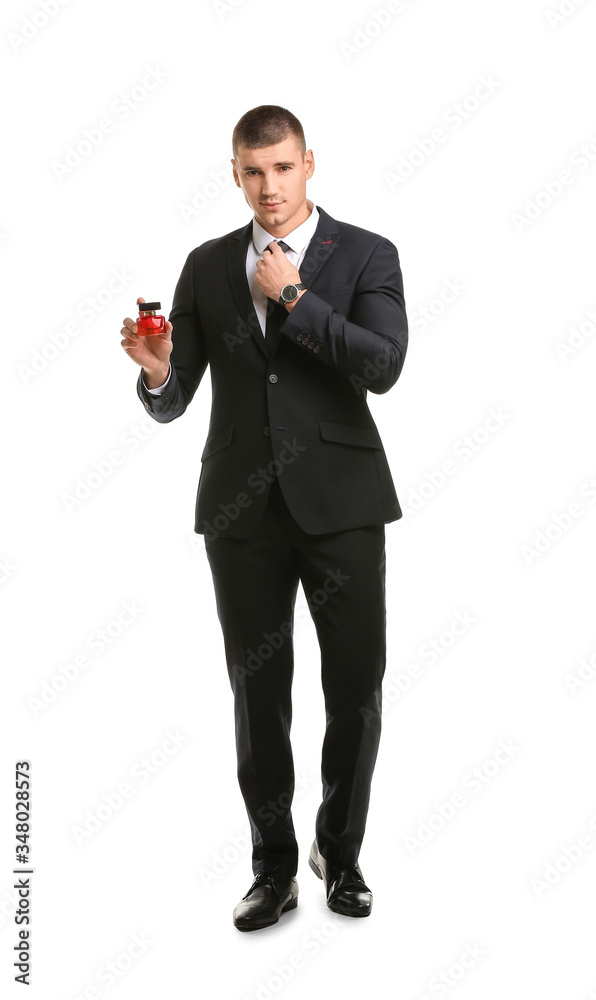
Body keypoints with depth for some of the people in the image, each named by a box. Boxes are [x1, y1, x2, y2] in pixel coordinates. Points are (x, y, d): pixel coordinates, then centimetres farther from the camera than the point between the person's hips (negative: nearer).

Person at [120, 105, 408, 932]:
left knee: (357, 688, 3)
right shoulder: (207, 266, 9)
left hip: (341, 501, -2)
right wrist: (156, 371, -16)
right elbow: (171, 402, 6)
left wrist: (293, 296, -13)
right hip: (243, 507, 2)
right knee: (258, 694, 8)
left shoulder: (366, 255, 2)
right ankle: (275, 868, 23)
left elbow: (383, 366, -14)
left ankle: (339, 852, 26)